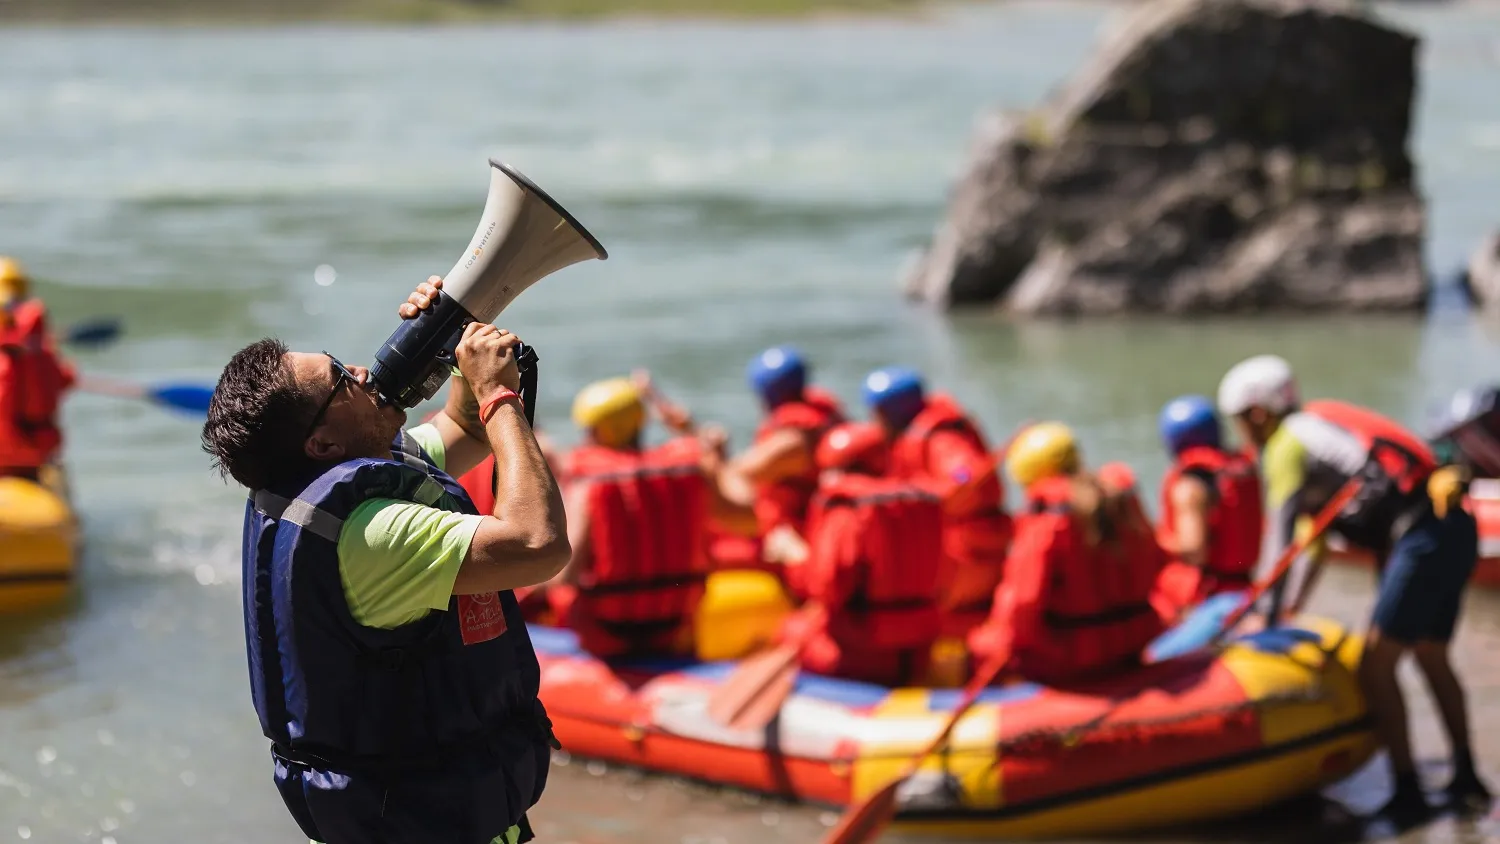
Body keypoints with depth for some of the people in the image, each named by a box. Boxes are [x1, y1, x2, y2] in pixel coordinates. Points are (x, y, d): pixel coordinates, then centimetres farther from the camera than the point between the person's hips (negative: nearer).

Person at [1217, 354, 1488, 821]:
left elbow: (1281, 537, -5)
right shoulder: (1325, 420, 24)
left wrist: (1267, 616, 2)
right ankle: (1466, 777, 30)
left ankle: (1408, 793, -6)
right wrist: (1297, 602, 36)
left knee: (1376, 663, -6)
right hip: (1457, 531, 9)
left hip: (1423, 539, -9)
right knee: (1431, 657, 21)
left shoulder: (1285, 445, -3)